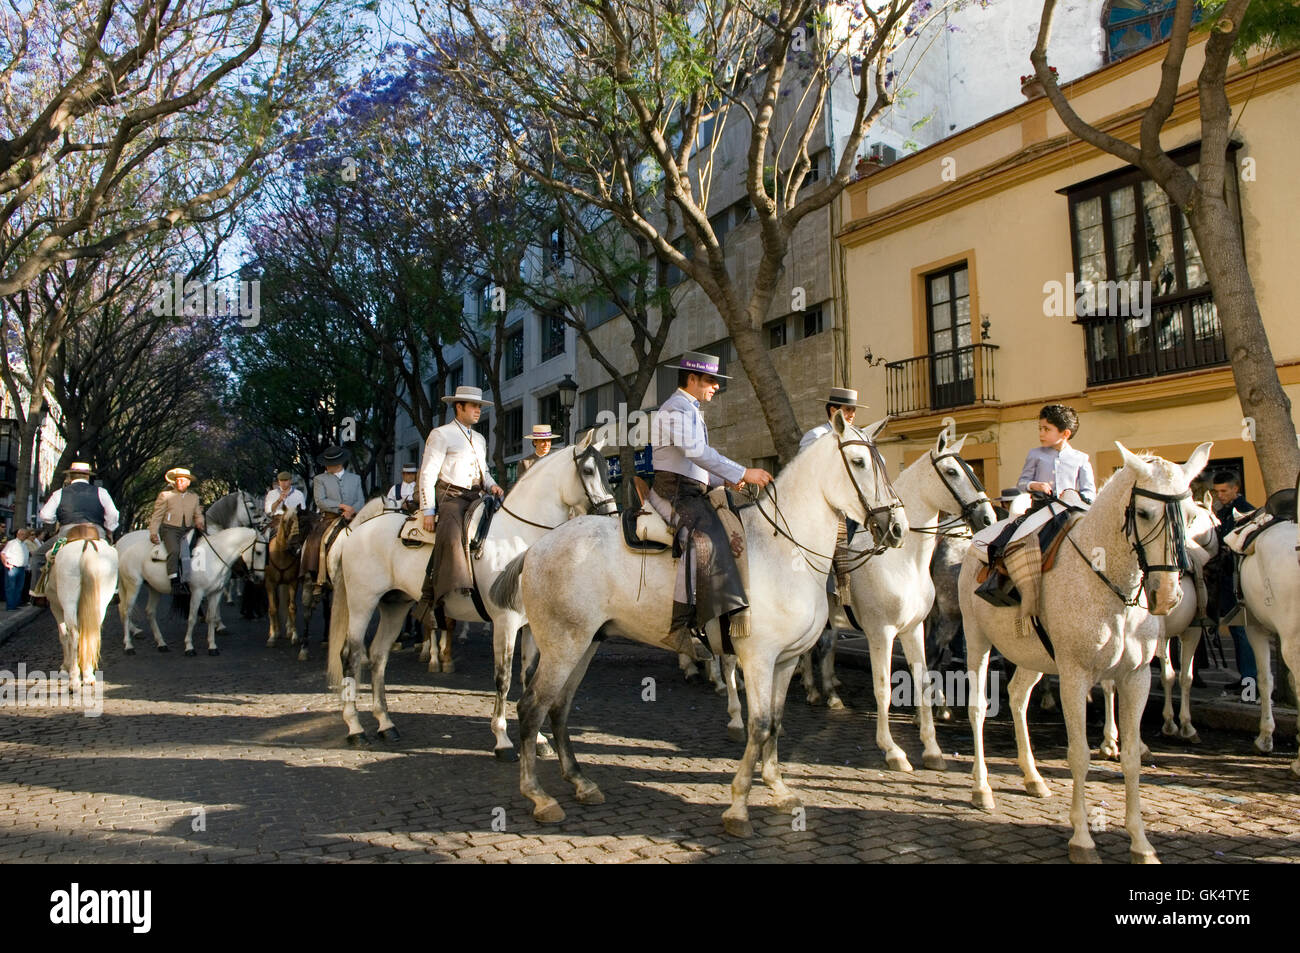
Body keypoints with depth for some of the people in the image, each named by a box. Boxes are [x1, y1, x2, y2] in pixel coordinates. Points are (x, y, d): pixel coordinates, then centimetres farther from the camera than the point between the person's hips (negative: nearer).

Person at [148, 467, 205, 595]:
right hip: (170, 529, -4)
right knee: (174, 551, -29)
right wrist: (153, 532, -4)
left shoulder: (194, 497, 18)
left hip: (187, 530, 4)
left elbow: (198, 514, 23)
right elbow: (157, 515, 7)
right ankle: (175, 583, -33)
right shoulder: (165, 495, 9)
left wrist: (199, 523, 0)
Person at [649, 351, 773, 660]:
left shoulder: (690, 410, 26)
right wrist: (743, 473, -23)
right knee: (704, 538, -32)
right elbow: (696, 451, -23)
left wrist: (727, 481, 13)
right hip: (672, 492, -11)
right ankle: (681, 624, -37)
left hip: (690, 495, 11)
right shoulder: (678, 408, -8)